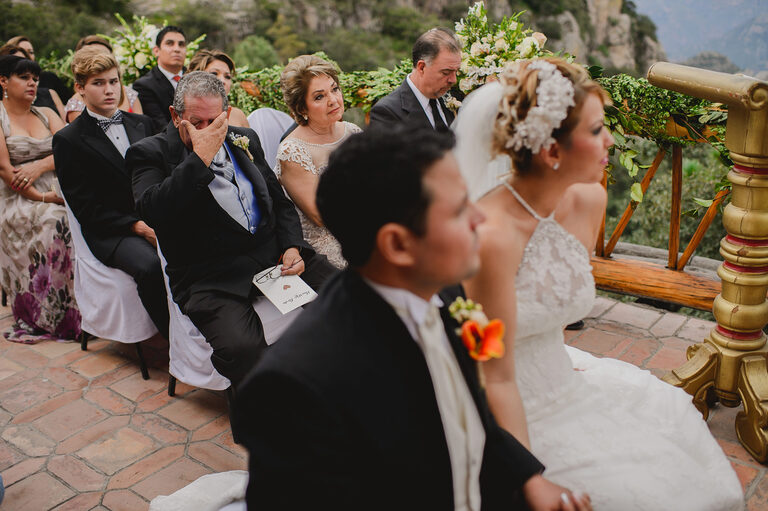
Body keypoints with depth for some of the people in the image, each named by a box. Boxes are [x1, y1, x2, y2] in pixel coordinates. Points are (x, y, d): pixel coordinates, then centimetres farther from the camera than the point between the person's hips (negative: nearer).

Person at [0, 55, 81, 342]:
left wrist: (40, 165, -12)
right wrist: (41, 197, -14)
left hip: (55, 193, 5)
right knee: (56, 221, -31)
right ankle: (40, 319, -18)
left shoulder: (46, 114, 17)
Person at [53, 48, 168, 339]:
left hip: (154, 219, 4)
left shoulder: (142, 124, 17)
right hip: (110, 233, -4)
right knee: (150, 266, -35)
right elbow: (85, 208, -3)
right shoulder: (68, 140, 2)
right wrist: (136, 227, -15)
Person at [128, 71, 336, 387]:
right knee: (241, 348, -33)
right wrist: (200, 156, -17)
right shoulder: (150, 153, 1)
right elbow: (152, 212, -19)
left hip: (273, 253, 6)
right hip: (209, 275, -5)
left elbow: (280, 201, 21)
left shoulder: (245, 139, 17)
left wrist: (291, 246, 2)